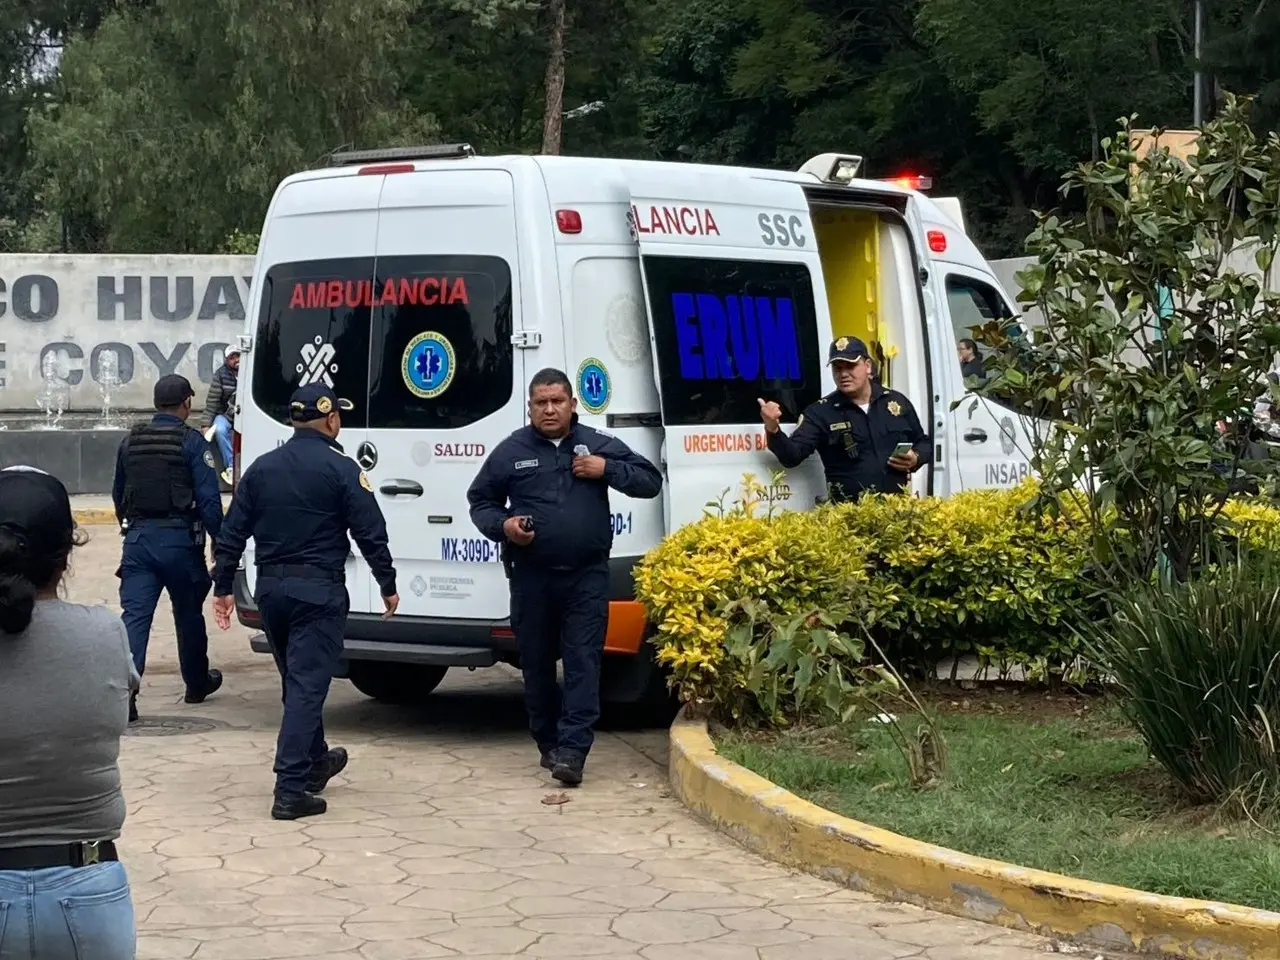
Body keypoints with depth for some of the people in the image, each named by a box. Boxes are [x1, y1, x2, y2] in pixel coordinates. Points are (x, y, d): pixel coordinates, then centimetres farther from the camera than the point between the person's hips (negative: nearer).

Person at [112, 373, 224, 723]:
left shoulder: (131, 442, 9)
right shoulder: (192, 443, -7)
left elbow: (119, 496, 22)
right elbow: (209, 500, -13)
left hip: (138, 539, 3)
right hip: (179, 539, -3)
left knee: (135, 615, -4)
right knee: (188, 615, 15)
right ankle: (197, 683, 32)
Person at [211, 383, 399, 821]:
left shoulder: (261, 468, 8)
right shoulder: (341, 469, -8)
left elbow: (232, 534, 9)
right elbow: (371, 533, -8)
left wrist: (223, 586, 15)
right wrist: (388, 586, 2)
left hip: (270, 588, 6)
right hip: (318, 591, -6)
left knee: (297, 682, 21)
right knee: (307, 685, -8)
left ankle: (315, 761, 39)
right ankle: (291, 789, -14)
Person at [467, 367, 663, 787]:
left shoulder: (599, 445, 6)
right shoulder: (511, 451, 5)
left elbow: (650, 481, 9)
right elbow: (480, 500, 14)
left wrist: (607, 470, -7)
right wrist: (502, 525, -7)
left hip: (586, 575, -1)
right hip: (531, 576, 1)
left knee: (583, 663, -10)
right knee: (536, 663, 8)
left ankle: (572, 752, -14)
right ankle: (548, 743, 22)